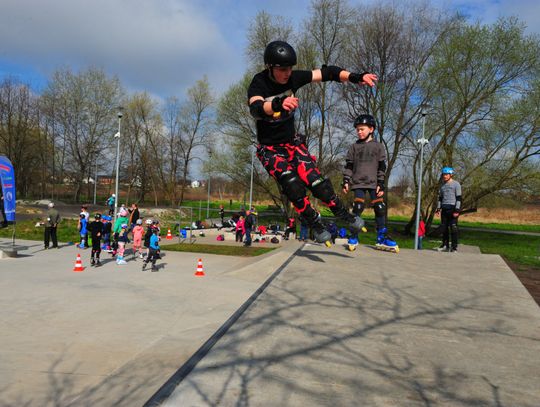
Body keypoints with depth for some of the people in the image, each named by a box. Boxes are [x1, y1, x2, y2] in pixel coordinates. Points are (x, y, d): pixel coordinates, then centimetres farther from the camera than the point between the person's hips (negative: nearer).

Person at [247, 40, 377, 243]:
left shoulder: (293, 77, -12)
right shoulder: (258, 84, -23)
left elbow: (326, 73, -14)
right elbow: (256, 109, -44)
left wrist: (355, 77, -30)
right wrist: (278, 104, -66)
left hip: (292, 141, 3)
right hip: (270, 148, -3)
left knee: (316, 182, -12)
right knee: (293, 186, -24)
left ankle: (343, 213, 10)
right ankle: (315, 224, -4)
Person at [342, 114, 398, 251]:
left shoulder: (378, 146, 5)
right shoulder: (354, 147, 9)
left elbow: (382, 167, 3)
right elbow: (348, 165, 9)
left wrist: (381, 184, -4)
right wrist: (346, 181, -1)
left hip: (374, 183, 0)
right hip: (358, 183, 0)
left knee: (380, 208, -5)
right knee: (357, 207, -9)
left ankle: (381, 237, 2)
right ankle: (354, 236, 1)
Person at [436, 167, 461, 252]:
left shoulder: (456, 184, -3)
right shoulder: (442, 185, 16)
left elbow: (459, 198, -7)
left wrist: (457, 210, -15)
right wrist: (438, 208, 11)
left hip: (452, 208, -6)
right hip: (444, 209, 6)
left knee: (453, 228, -7)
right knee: (444, 227, 7)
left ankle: (454, 247, -3)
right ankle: (445, 245, 15)